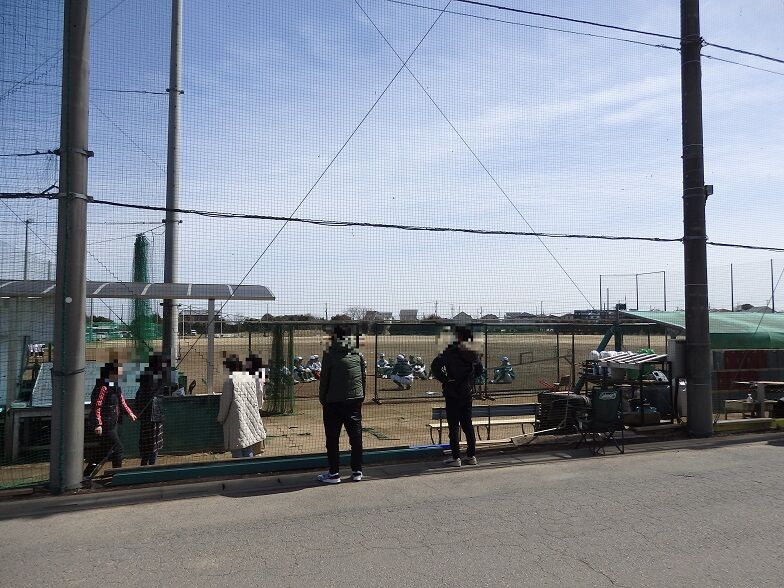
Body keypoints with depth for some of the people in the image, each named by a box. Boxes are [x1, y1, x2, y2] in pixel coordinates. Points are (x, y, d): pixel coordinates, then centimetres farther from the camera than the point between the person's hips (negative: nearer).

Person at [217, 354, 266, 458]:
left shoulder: (230, 380, -13)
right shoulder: (250, 378, 3)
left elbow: (225, 402, -9)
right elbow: (257, 399, 10)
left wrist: (221, 418, 4)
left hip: (236, 420, -5)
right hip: (250, 418, 6)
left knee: (237, 451, 3)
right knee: (248, 452, 14)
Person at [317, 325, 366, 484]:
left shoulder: (330, 355, -9)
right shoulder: (358, 355, 4)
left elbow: (324, 380, -6)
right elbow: (364, 377, 8)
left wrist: (322, 400, 5)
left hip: (334, 402, -4)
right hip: (355, 401, 4)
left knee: (332, 439, 5)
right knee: (356, 436, 9)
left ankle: (334, 473, 7)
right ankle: (357, 471, 15)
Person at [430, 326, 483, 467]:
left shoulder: (451, 351, -15)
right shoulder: (473, 353, 4)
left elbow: (435, 366, -23)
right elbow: (479, 369, 19)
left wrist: (444, 379, -11)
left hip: (453, 393, -6)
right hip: (468, 392, 6)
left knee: (453, 426, 0)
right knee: (467, 425, 13)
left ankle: (456, 458, 2)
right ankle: (471, 456, 17)